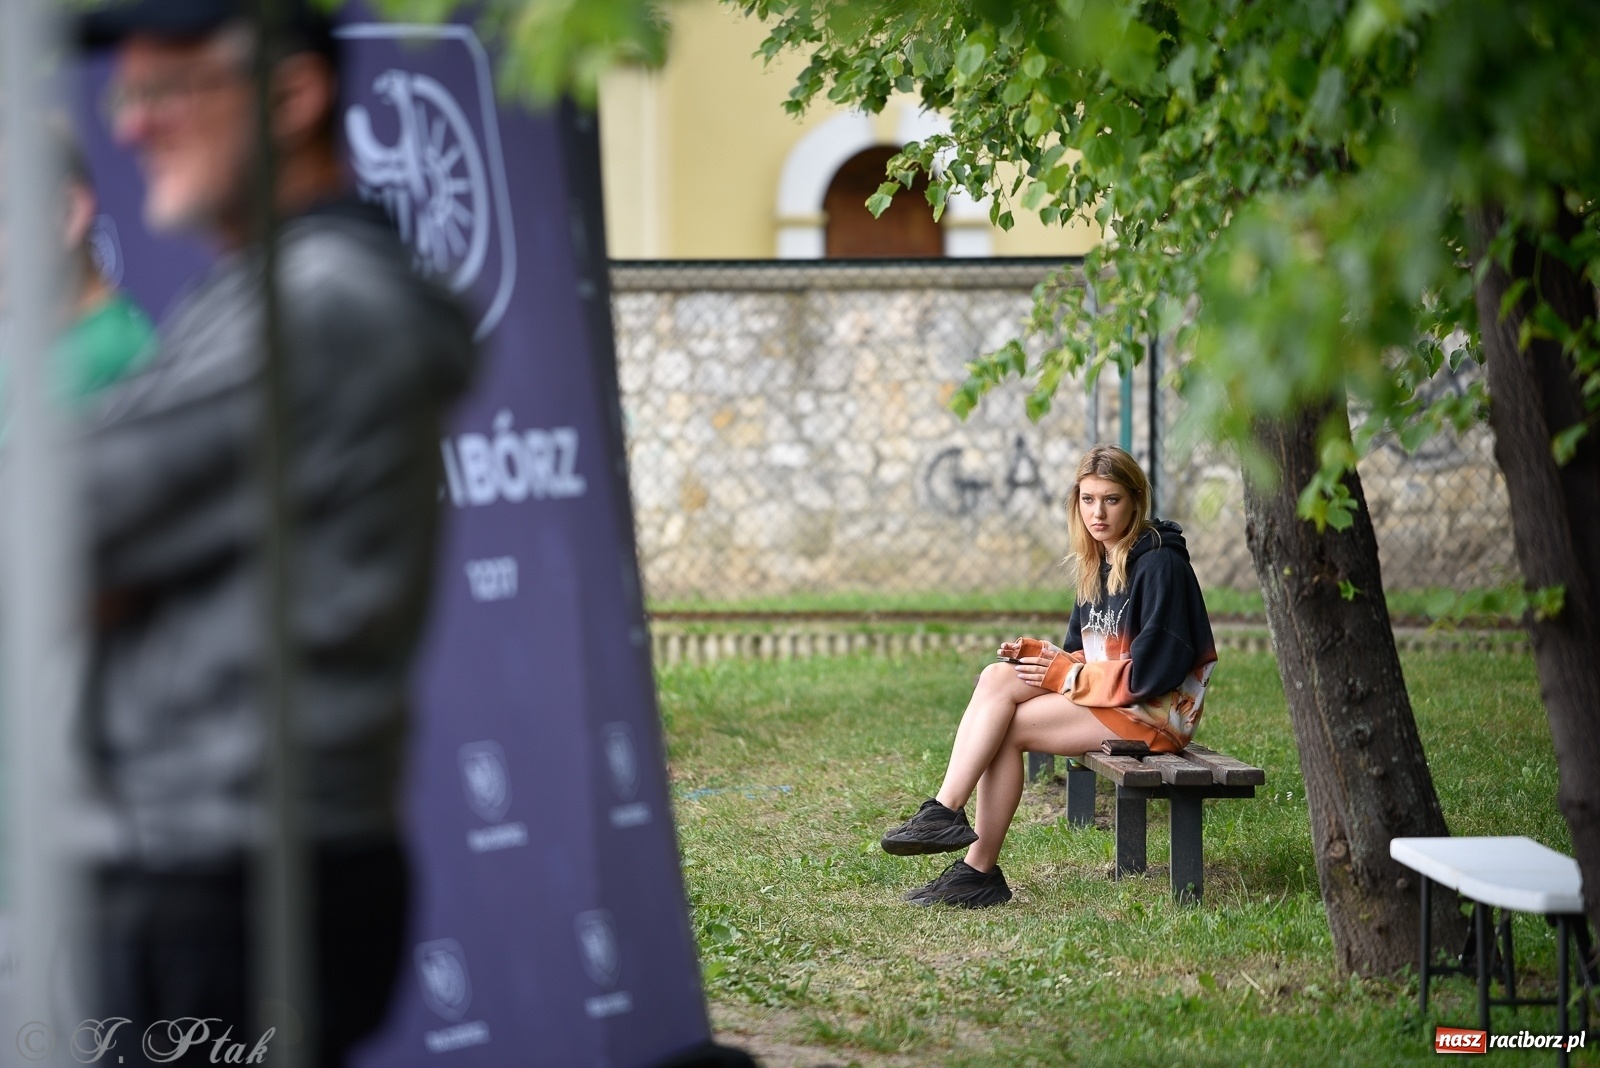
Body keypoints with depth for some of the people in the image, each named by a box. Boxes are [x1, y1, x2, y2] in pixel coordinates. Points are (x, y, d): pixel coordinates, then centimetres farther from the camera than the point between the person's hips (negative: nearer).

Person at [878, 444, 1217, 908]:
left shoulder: (1159, 564, -12)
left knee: (1007, 727, -20)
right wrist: (1036, 654, -3)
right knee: (997, 675, -14)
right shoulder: (1097, 565, 15)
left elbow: (1152, 670, -18)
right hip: (1105, 699, 8)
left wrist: (1065, 675, -14)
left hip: (1155, 711, -8)